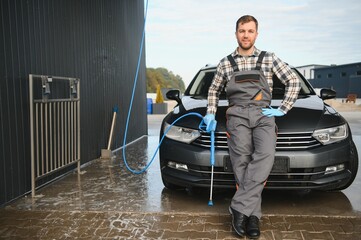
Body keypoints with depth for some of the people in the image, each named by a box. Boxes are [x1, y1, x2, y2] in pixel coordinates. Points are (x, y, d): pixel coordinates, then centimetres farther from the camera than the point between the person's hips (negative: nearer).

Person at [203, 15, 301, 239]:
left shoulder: (269, 58, 12)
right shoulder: (225, 63, 14)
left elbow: (294, 81, 12)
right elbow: (214, 90, 27)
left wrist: (282, 109, 3)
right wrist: (211, 113, 14)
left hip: (263, 115, 0)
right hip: (237, 115, 1)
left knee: (265, 156, -26)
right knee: (242, 161, -16)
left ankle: (240, 207, -24)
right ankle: (253, 215, -11)